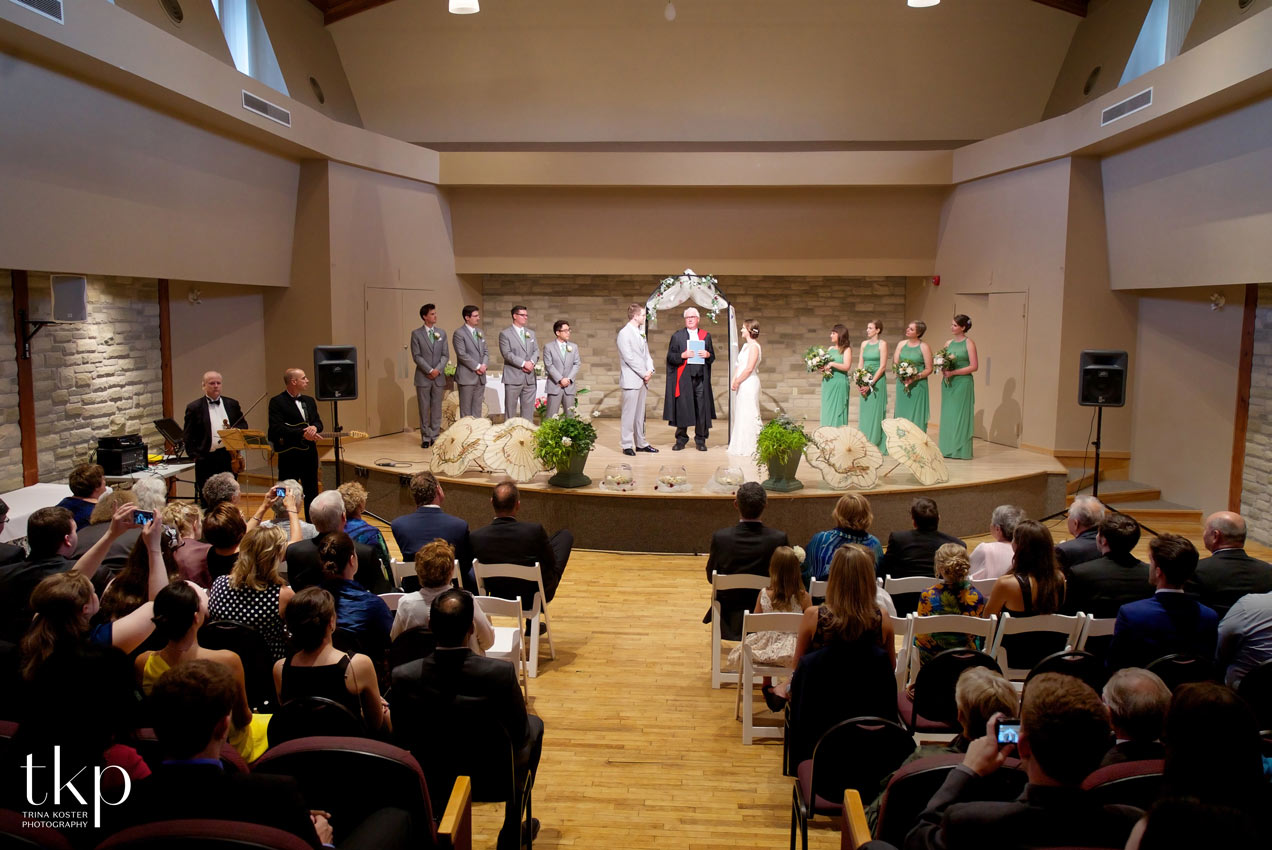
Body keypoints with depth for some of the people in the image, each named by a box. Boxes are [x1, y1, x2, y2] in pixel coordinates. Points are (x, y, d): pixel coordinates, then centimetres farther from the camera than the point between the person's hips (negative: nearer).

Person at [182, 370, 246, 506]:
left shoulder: (232, 404, 12)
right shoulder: (194, 408, 2)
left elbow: (243, 425, 16)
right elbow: (187, 436, 1)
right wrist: (195, 456, -9)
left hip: (229, 458, 3)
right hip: (206, 459, -3)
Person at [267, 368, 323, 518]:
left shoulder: (309, 400, 13)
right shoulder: (277, 402, -8)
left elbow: (318, 422, 9)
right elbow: (277, 428, -18)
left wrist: (314, 427, -15)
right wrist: (302, 433, -26)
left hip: (310, 453, 6)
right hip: (289, 454, -6)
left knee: (312, 493, 13)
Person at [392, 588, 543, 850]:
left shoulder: (402, 677, -23)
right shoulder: (501, 673, -29)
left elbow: (401, 740, -8)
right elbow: (520, 735, -15)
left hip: (432, 779, 3)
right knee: (534, 724, 26)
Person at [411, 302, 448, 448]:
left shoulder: (441, 333, 9)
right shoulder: (416, 334, -1)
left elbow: (445, 355, 6)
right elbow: (416, 356, -6)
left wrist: (438, 369, -9)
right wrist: (430, 370, -14)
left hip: (439, 377, 3)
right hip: (423, 377, -3)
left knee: (436, 408, 6)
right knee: (424, 408, 2)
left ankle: (435, 436, 12)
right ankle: (426, 437, 9)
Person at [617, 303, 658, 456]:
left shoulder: (641, 333, 16)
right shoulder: (624, 333, -9)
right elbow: (629, 358, -15)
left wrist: (650, 370, 0)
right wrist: (644, 374, -12)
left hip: (642, 379, 8)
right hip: (631, 380, -8)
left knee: (640, 414, 12)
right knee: (629, 414, -5)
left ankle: (641, 443, 18)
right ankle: (626, 445, 0)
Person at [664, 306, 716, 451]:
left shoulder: (706, 336, 13)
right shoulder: (677, 336, 7)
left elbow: (712, 357, 14)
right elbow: (670, 357, 3)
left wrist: (707, 355, -7)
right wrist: (683, 355, -14)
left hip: (701, 378, 2)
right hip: (683, 378, -1)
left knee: (701, 409, 0)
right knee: (682, 408, -2)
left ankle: (700, 440, 9)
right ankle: (681, 439, 8)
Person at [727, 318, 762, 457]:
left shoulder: (754, 347, -13)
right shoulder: (745, 345, 16)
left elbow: (749, 369, -18)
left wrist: (737, 382, -12)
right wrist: (734, 381, 4)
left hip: (749, 384, -9)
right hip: (741, 385, 9)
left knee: (749, 415, -5)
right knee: (741, 415, 12)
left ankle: (752, 446, 1)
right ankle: (742, 446, 19)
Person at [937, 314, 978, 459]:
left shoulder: (969, 344, -6)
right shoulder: (949, 343, 11)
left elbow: (974, 366, -11)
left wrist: (953, 372, -16)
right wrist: (943, 373, -4)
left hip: (962, 383, -6)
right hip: (948, 383, 6)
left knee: (960, 414, -2)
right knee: (947, 415, 7)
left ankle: (960, 449, 4)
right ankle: (947, 448, 13)